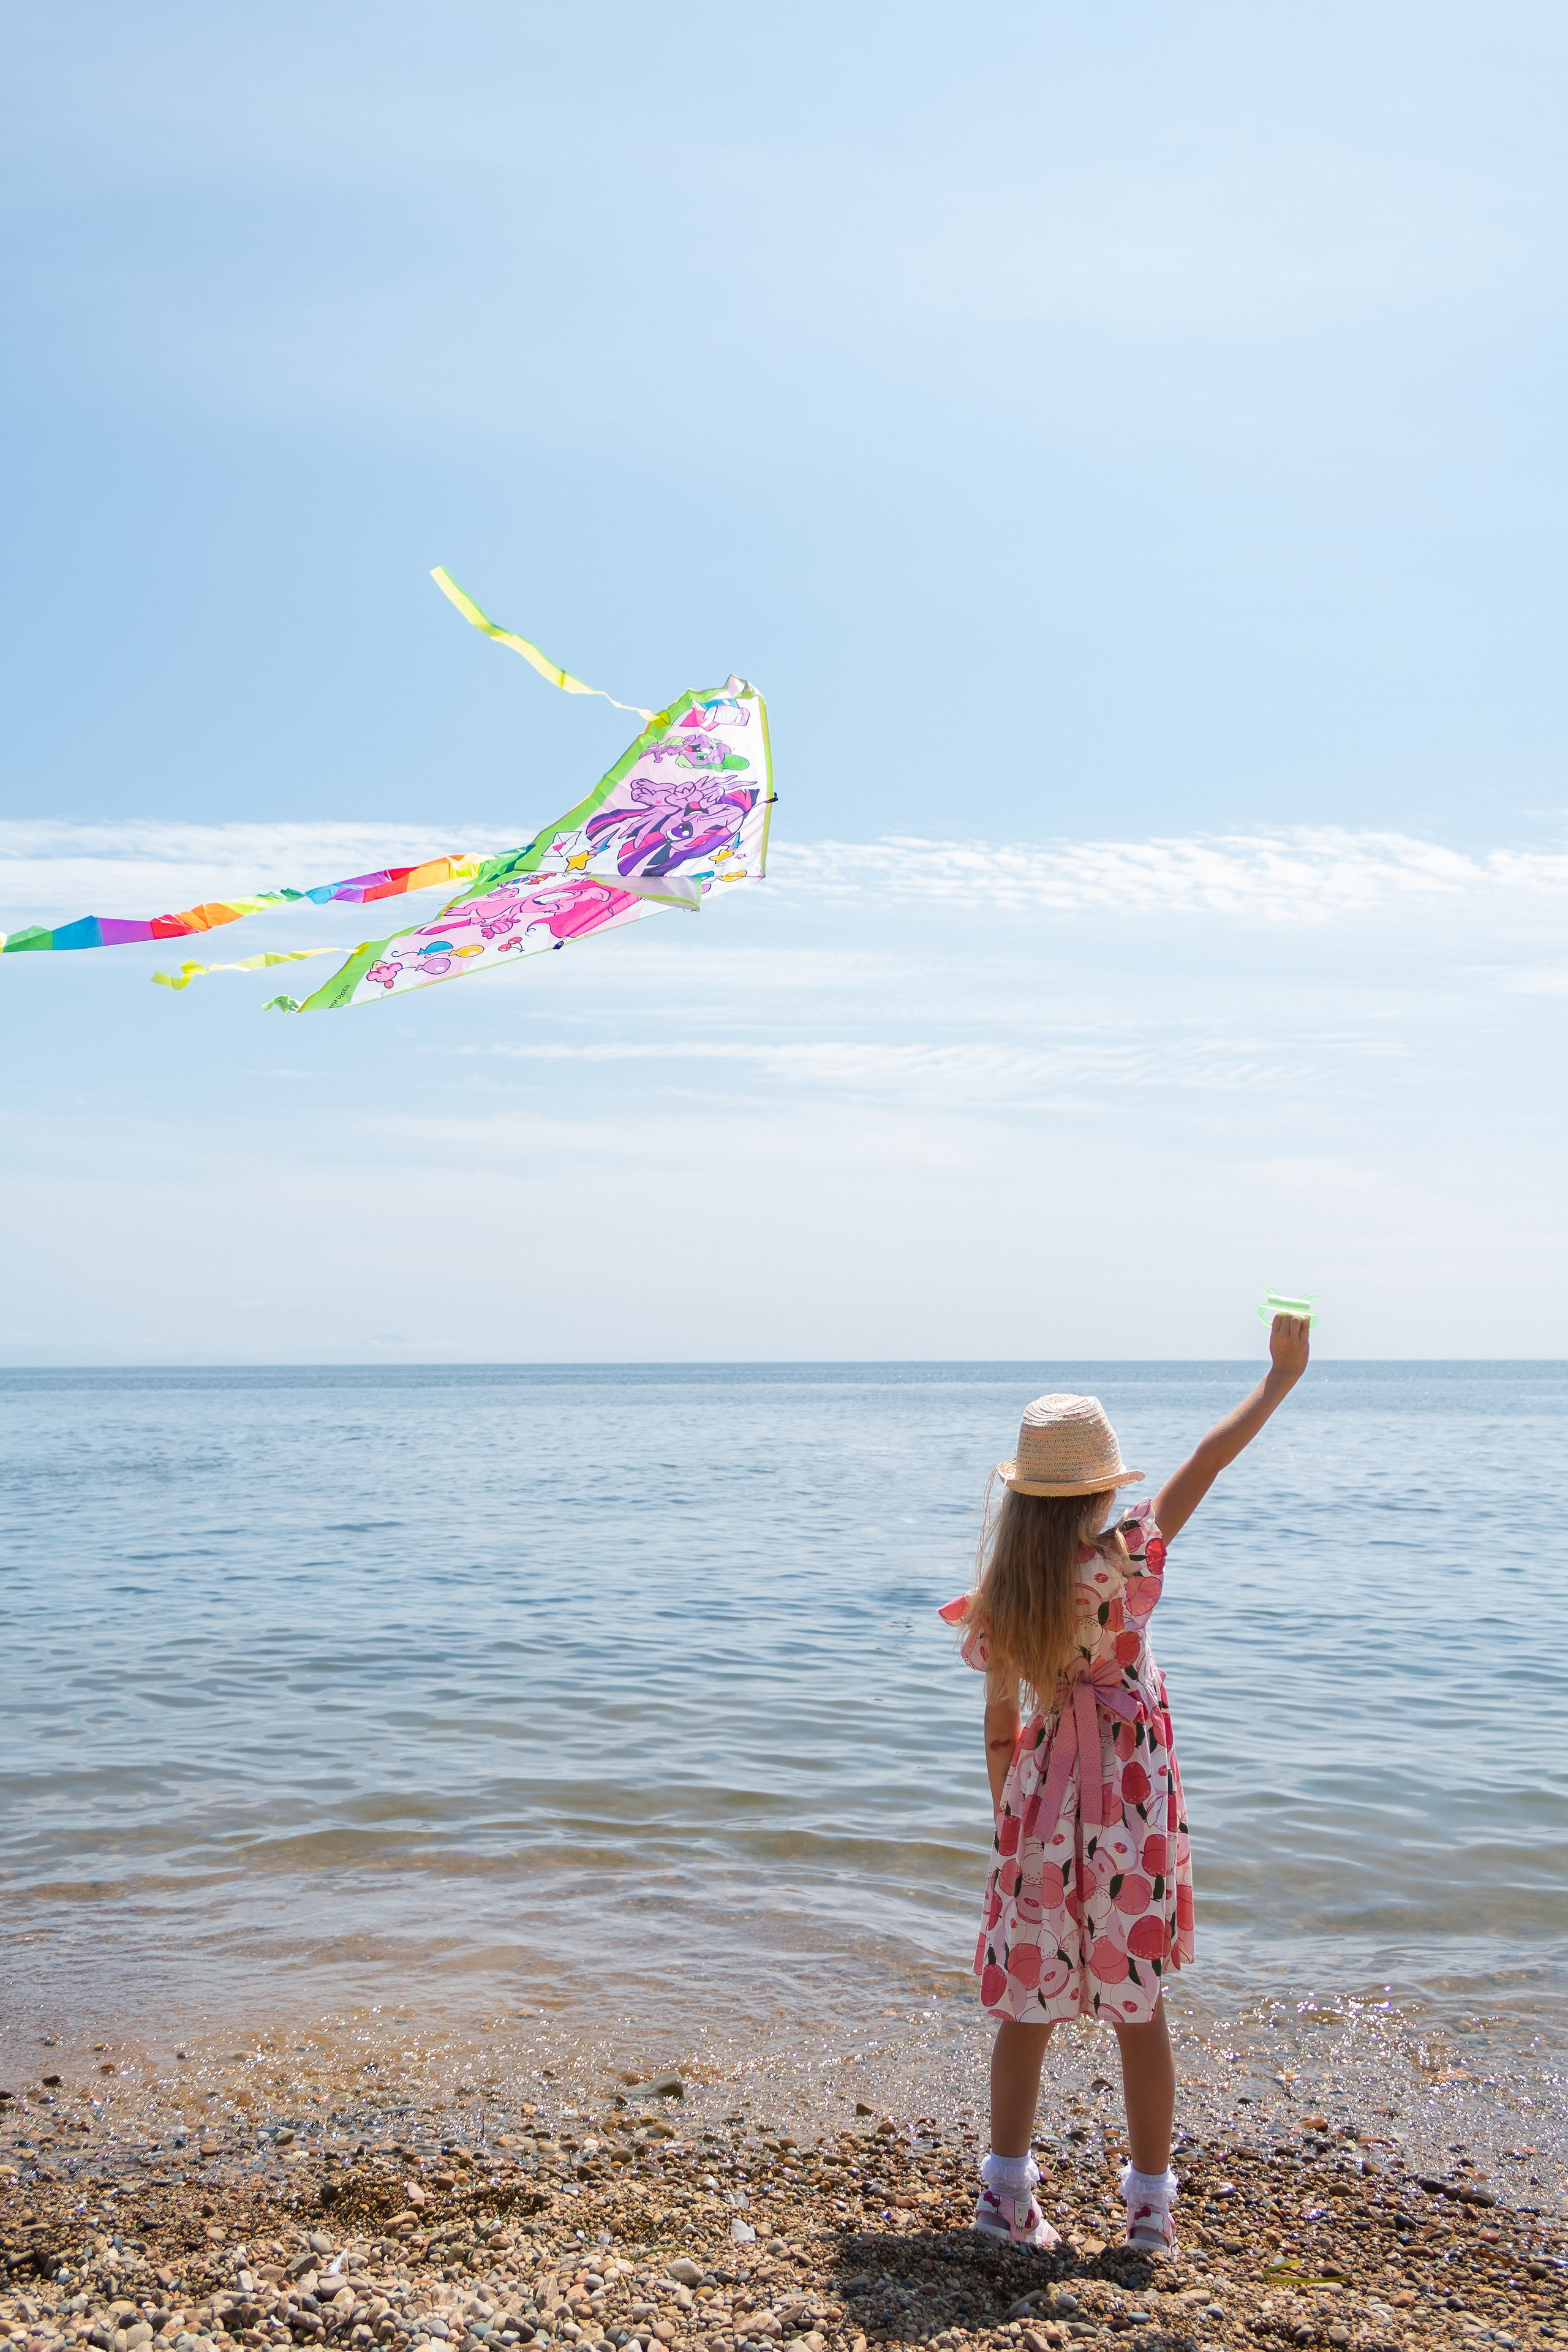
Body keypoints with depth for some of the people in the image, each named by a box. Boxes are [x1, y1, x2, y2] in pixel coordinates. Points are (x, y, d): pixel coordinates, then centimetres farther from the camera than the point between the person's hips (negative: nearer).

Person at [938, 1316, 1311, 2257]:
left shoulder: (996, 1597, -6)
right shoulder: (1125, 1557, -16)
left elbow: (1000, 1728, 2)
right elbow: (1207, 1464, -7)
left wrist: (1008, 1821, 15)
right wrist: (1282, 1376, 2)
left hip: (1043, 1796, 2)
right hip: (1133, 1804, -2)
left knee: (1027, 2004, 13)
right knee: (1140, 2009, 9)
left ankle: (1007, 2194, 18)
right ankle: (1152, 2209, 19)